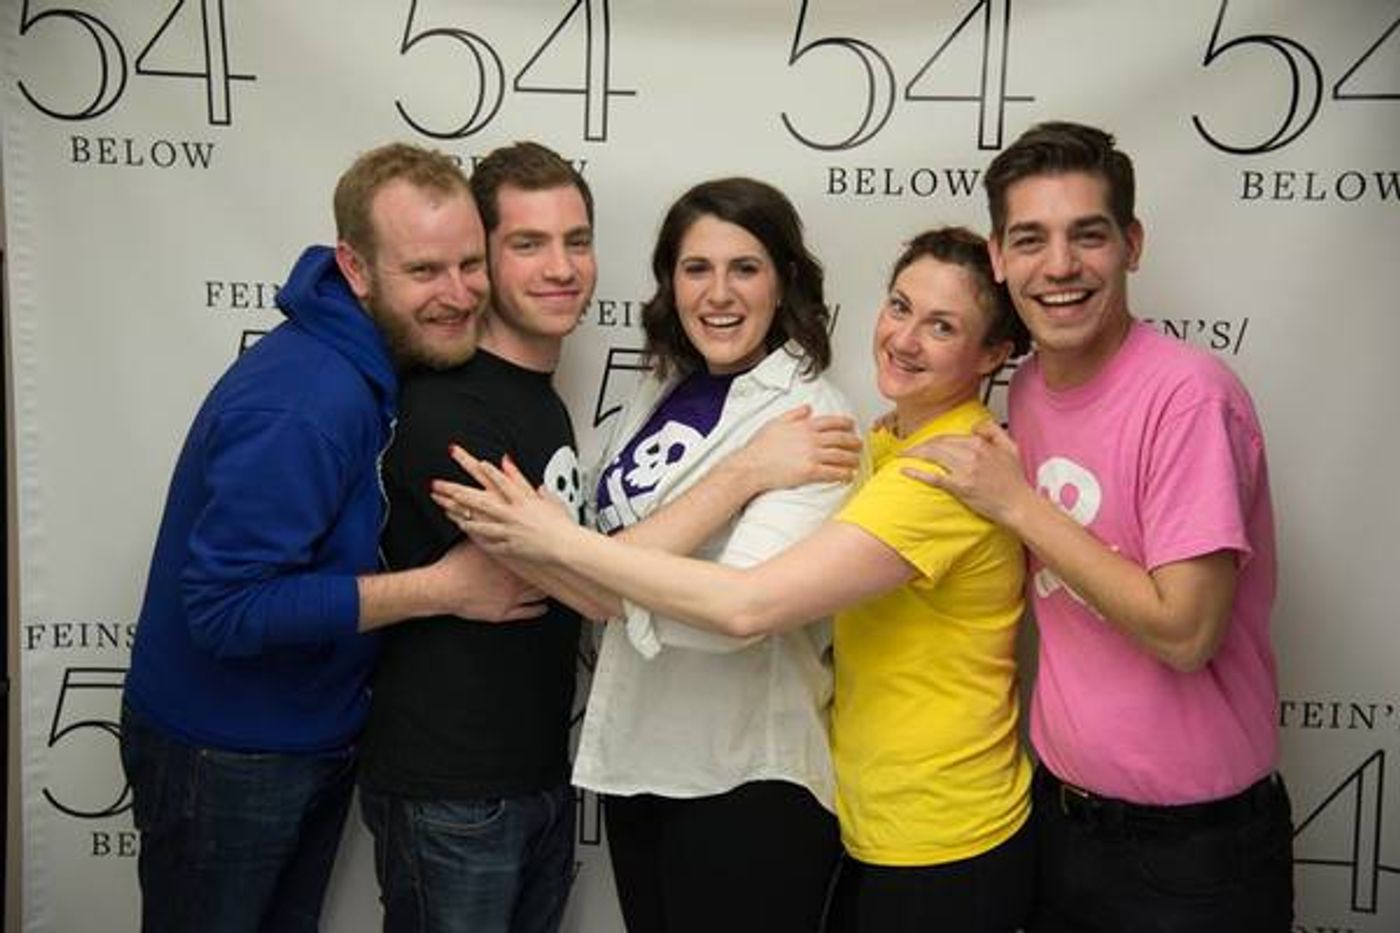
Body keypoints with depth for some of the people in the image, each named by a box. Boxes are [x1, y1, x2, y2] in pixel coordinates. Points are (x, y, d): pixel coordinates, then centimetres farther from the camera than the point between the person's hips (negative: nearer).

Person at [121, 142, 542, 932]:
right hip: (224, 759, -7)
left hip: (321, 739, 7)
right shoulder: (300, 406, -31)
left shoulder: (400, 363, -4)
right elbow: (224, 609, -31)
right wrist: (442, 587, -29)